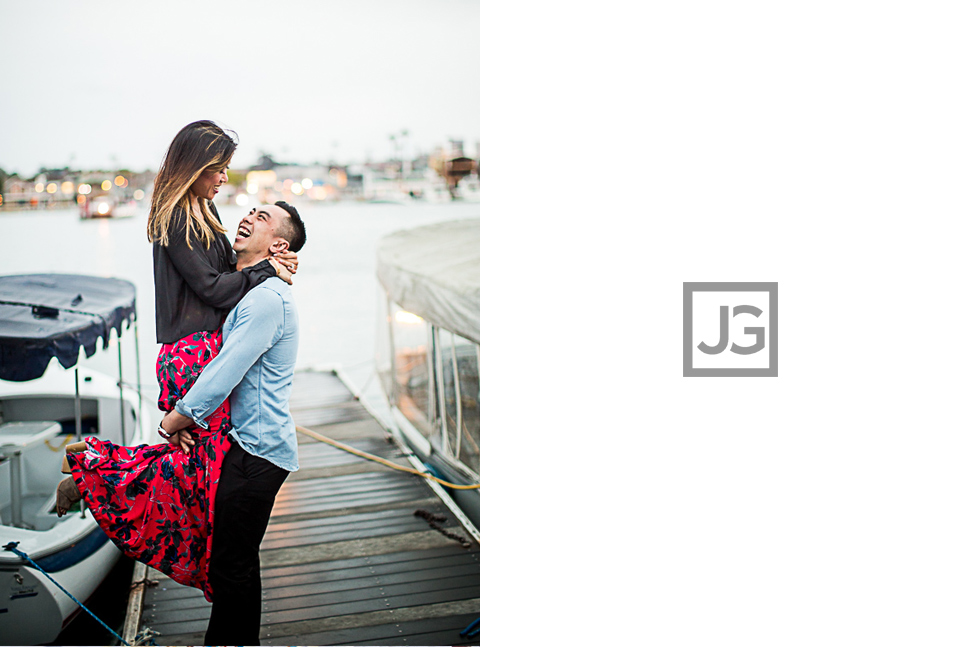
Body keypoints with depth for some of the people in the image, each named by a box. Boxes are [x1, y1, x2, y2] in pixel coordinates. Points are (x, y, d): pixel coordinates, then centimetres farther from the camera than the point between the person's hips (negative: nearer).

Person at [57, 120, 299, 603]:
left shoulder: (202, 209, 16)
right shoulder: (175, 220, -13)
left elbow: (227, 266, 20)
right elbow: (212, 287, -15)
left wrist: (267, 258, 3)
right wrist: (266, 270, -6)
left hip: (208, 346, 10)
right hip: (195, 354, -9)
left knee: (199, 455, 10)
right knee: (204, 458, -5)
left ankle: (94, 460, 18)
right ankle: (94, 465, 7)